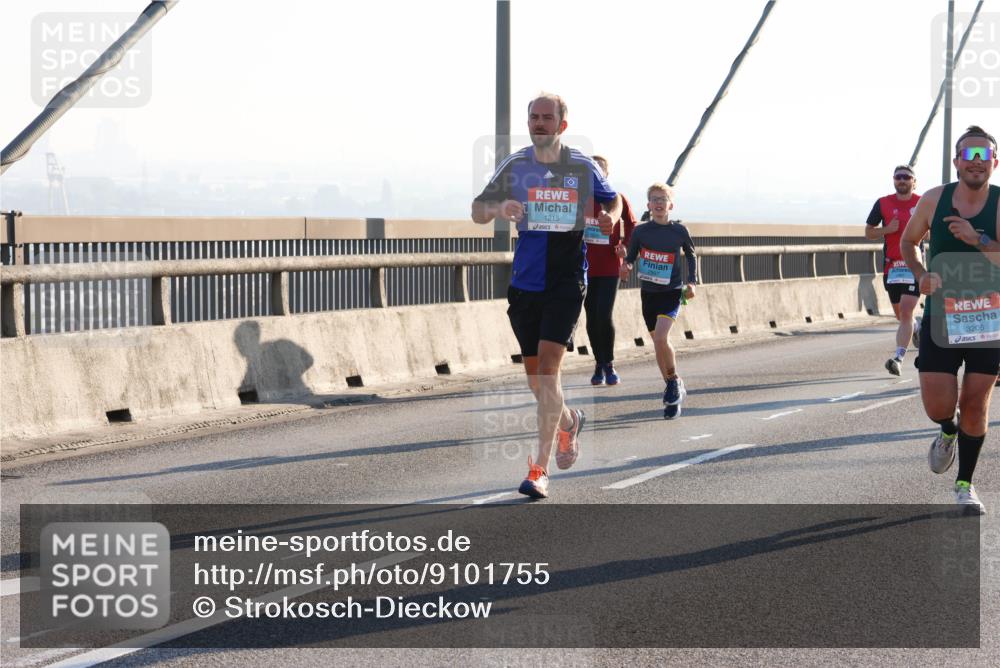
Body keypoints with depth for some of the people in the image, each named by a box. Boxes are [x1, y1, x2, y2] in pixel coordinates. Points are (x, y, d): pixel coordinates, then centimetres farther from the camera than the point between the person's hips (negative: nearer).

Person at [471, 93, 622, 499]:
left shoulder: (583, 167, 1)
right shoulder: (514, 166, 3)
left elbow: (611, 200, 19)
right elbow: (477, 211, 5)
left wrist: (610, 217, -5)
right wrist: (499, 208, -18)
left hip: (566, 282, -3)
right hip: (524, 282, 3)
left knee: (547, 366, -16)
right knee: (534, 374, 9)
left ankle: (540, 469, -13)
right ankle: (569, 422, 42)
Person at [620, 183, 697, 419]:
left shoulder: (679, 231, -4)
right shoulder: (641, 231, -2)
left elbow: (691, 256, 11)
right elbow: (631, 256, 5)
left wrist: (692, 282, 2)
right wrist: (626, 267, -17)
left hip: (671, 293, -3)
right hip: (648, 292, 3)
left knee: (661, 338, -21)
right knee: (658, 342, 10)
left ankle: (674, 381, -2)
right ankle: (673, 391, 23)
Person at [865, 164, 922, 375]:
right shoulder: (883, 204, 4)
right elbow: (868, 232, 9)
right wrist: (887, 229, -10)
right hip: (891, 265, 3)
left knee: (906, 311, -17)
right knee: (900, 314, 15)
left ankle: (899, 357, -22)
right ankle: (915, 328, 50)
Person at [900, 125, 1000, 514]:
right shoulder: (934, 200, -2)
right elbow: (908, 241, 14)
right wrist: (920, 274, -3)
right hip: (941, 315, 1)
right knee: (937, 404, -7)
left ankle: (965, 485, 19)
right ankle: (948, 432, 31)